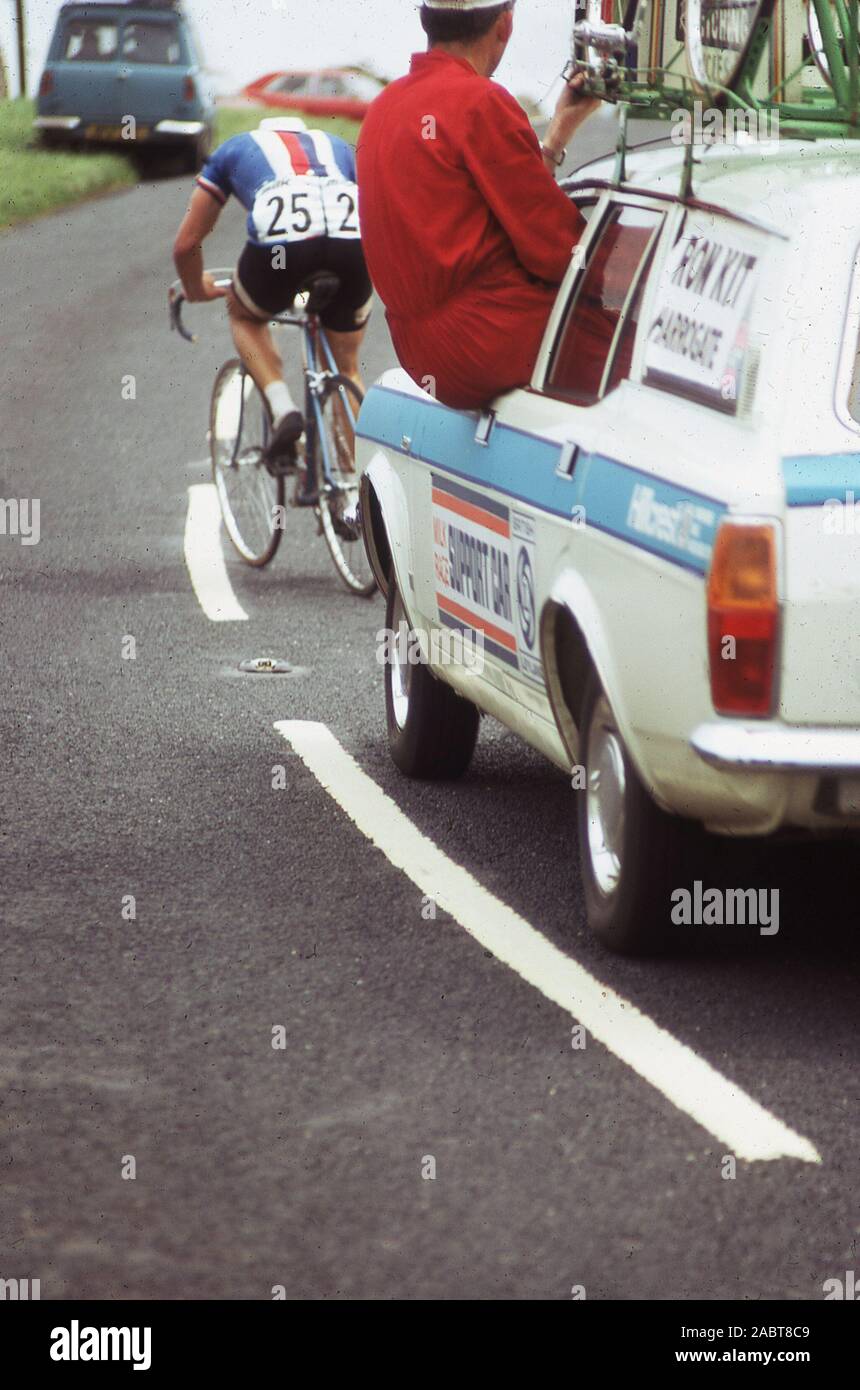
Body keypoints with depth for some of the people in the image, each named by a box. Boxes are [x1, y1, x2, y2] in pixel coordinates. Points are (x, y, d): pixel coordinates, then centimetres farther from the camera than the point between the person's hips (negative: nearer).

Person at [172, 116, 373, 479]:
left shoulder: (234, 149, 32)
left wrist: (197, 290, 53)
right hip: (354, 244, 2)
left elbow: (186, 244, 33)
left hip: (279, 244, -2)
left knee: (245, 316, 31)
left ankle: (282, 408, 9)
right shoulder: (337, 147, 38)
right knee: (346, 367, 23)